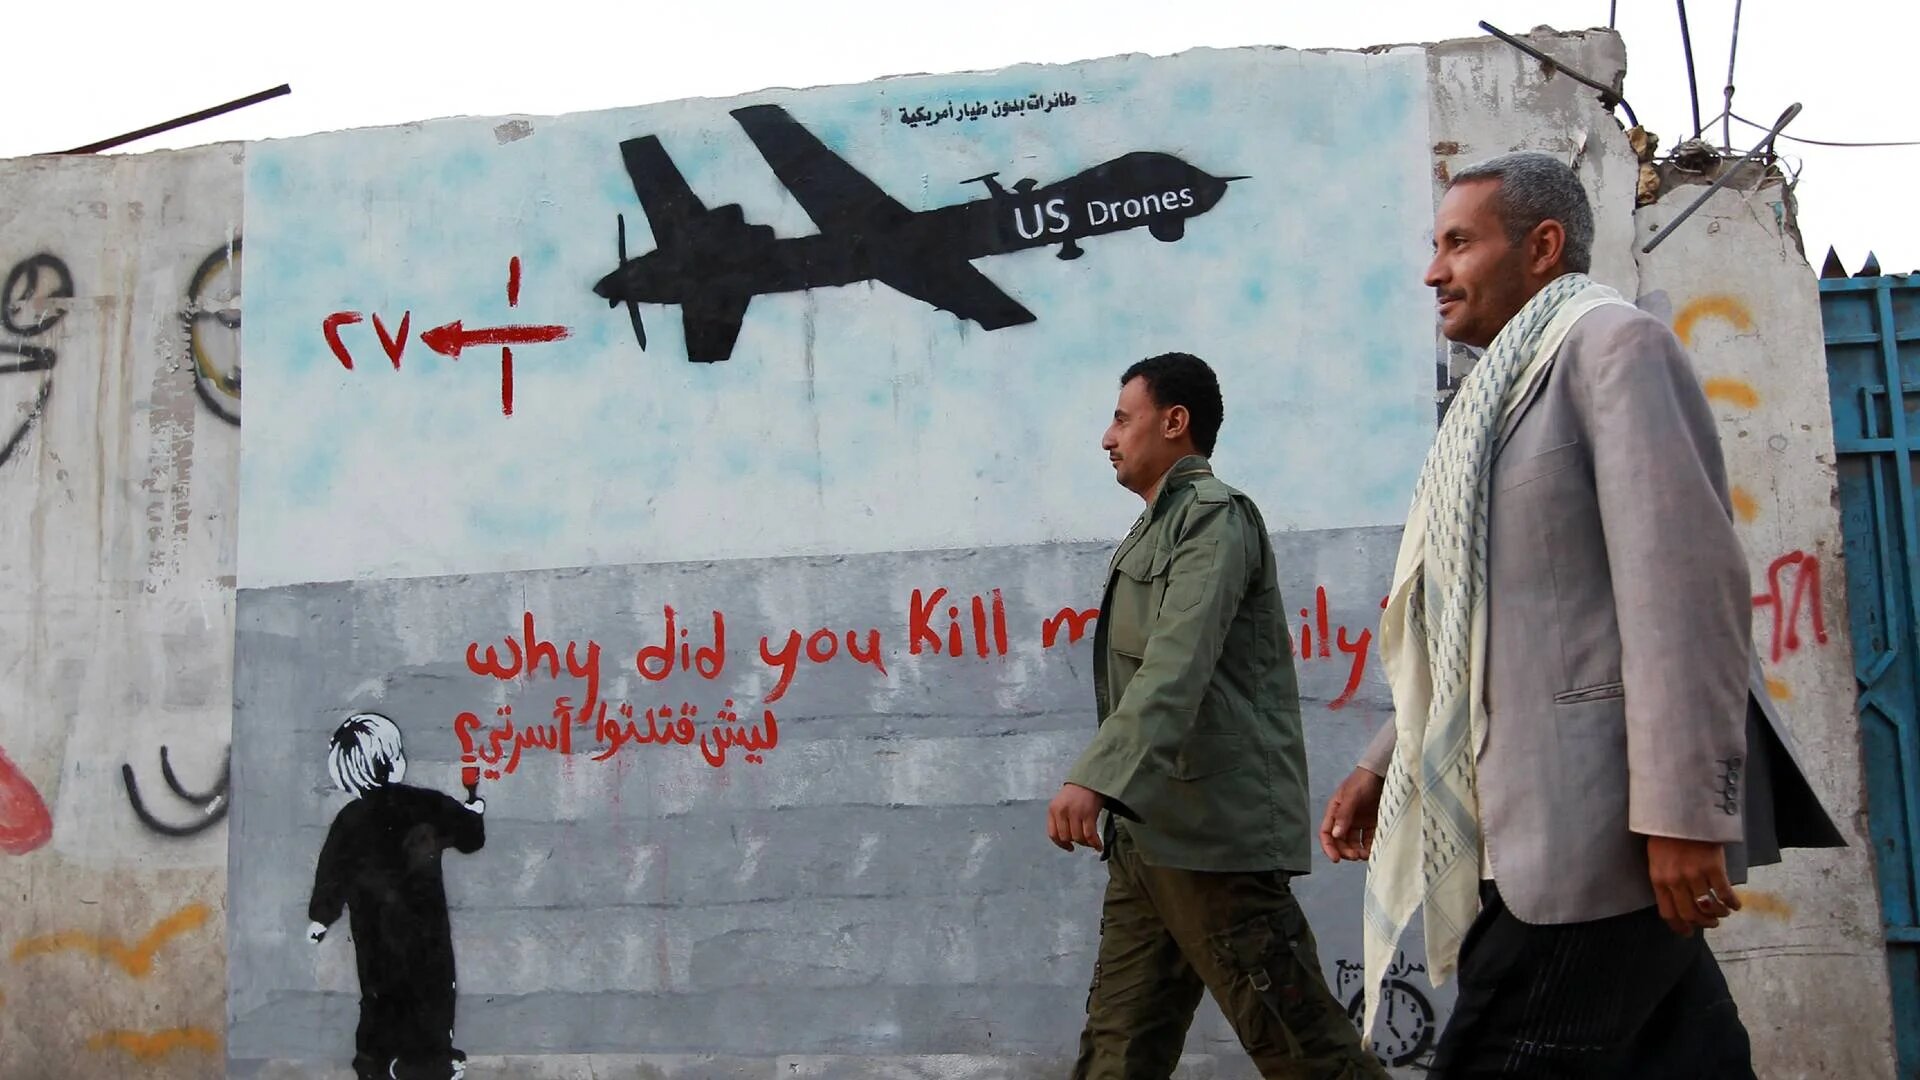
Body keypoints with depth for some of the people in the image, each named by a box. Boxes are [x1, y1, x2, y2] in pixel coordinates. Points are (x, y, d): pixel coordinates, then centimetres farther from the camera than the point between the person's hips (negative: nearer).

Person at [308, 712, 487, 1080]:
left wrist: (319, 918, 13)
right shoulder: (424, 806, -15)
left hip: (372, 929, 3)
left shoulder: (349, 821, -8)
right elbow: (470, 837, -3)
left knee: (381, 990, 17)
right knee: (429, 989, 12)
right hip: (422, 925, -3)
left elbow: (331, 874, -2)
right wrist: (474, 808, 18)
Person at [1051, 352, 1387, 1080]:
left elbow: (1178, 665, -24)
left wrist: (1096, 777, -36)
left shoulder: (1214, 517, -8)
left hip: (1211, 830, -9)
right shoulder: (1159, 526, 22)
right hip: (1146, 832, 9)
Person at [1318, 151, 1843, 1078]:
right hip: (1537, 822, 9)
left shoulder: (1613, 344, -4)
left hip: (1604, 822, -9)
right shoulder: (1508, 388, 23)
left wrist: (1684, 811, -22)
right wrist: (1384, 764, 20)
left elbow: (1685, 580, -16)